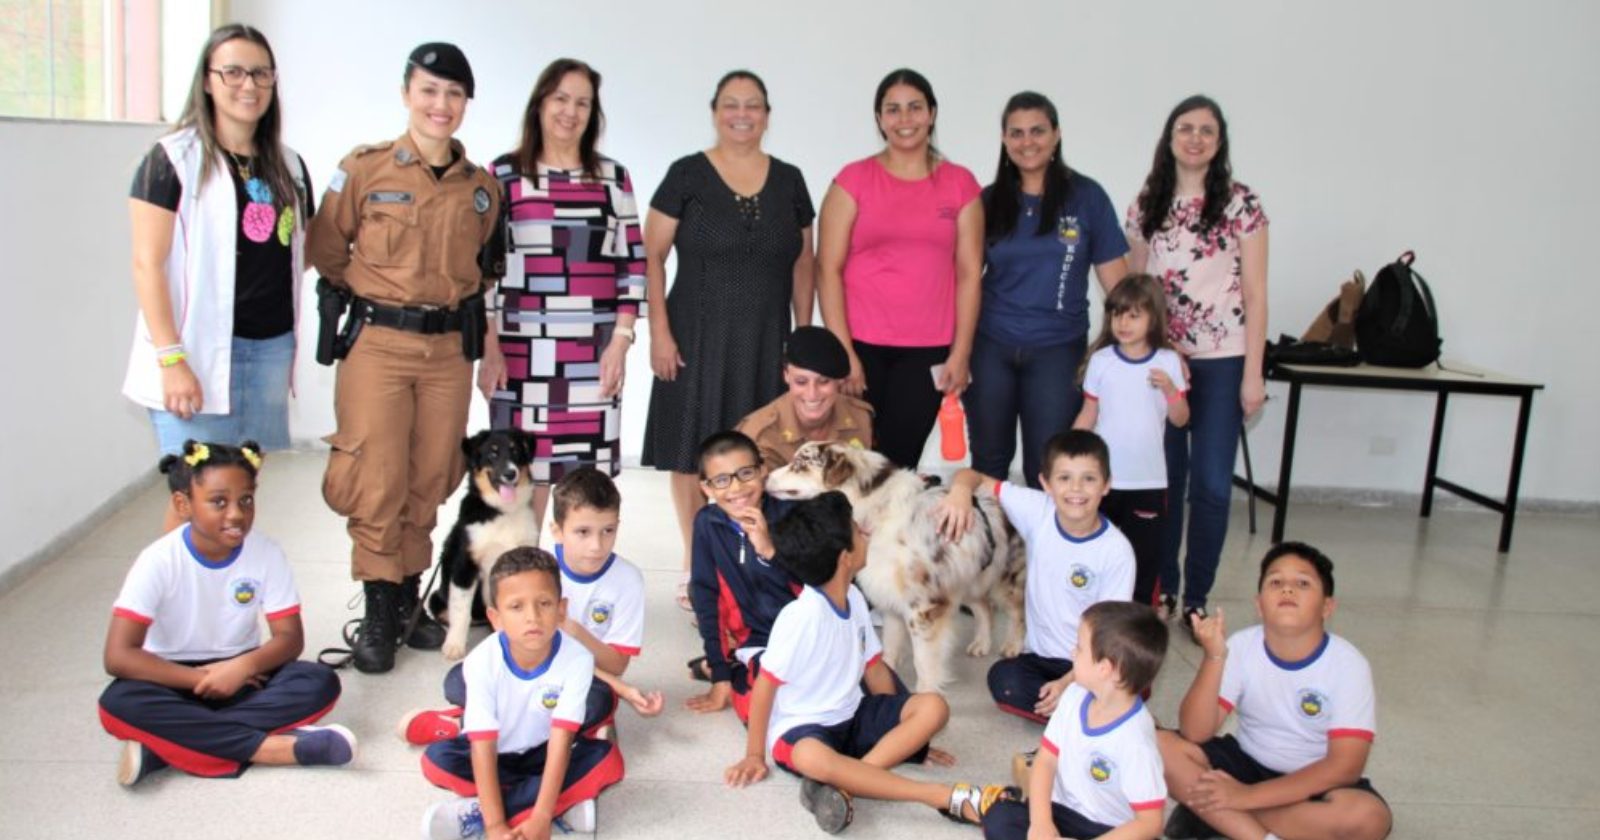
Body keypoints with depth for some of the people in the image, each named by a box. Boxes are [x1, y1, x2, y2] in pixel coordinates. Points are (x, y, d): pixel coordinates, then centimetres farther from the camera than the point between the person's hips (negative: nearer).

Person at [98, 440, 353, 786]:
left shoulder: (267, 554, -11)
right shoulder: (159, 561, -17)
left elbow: (290, 637, -9)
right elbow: (119, 656, -22)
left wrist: (244, 666, -29)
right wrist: (201, 678, -25)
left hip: (241, 676, 2)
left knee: (321, 683, -26)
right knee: (119, 705, -34)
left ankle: (164, 746, -28)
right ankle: (270, 746, -32)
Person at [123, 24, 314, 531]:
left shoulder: (289, 166, 13)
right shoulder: (173, 159, -4)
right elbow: (147, 264, -8)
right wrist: (171, 358, -16)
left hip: (270, 347, 5)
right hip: (200, 350, -5)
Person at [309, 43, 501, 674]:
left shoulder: (482, 188, 6)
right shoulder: (364, 169, -4)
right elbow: (325, 250, 5)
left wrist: (451, 297, 10)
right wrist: (374, 295, 9)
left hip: (449, 348, 3)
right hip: (378, 343, -3)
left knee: (429, 480, 9)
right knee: (377, 482, -3)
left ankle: (409, 602, 22)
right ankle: (377, 613, 10)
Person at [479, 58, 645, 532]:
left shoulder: (613, 178, 10)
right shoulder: (505, 174, 6)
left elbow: (632, 263, 8)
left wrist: (620, 340, -1)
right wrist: (489, 348, -3)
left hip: (594, 354, 1)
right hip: (523, 351, -1)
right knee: (522, 476, 2)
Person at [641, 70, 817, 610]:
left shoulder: (788, 181, 9)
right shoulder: (686, 175, -1)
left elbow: (803, 265, 13)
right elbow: (653, 257, -2)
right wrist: (659, 331, -9)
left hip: (765, 340, 3)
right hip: (697, 337, -2)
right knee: (693, 450, 1)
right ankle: (694, 562, 15)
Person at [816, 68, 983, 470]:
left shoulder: (960, 184, 7)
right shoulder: (853, 180, 1)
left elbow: (969, 272, 6)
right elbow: (828, 269, -2)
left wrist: (961, 352, -1)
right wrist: (843, 351, -7)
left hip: (928, 351, 1)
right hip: (861, 346, -1)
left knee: (899, 460, 1)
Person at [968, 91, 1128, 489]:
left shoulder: (1087, 196, -2)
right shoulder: (990, 200, 3)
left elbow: (1115, 279, -1)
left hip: (1058, 350, -2)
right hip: (989, 348, 2)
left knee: (1047, 468, 5)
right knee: (988, 460, 13)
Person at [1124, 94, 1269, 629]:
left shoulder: (1240, 204, -1)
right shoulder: (1147, 204, 7)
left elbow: (1255, 294, -2)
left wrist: (1253, 373, -7)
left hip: (1221, 361, -2)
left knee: (1211, 484, 0)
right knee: (1163, 478, 7)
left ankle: (1197, 599, 11)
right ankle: (1161, 588, 20)